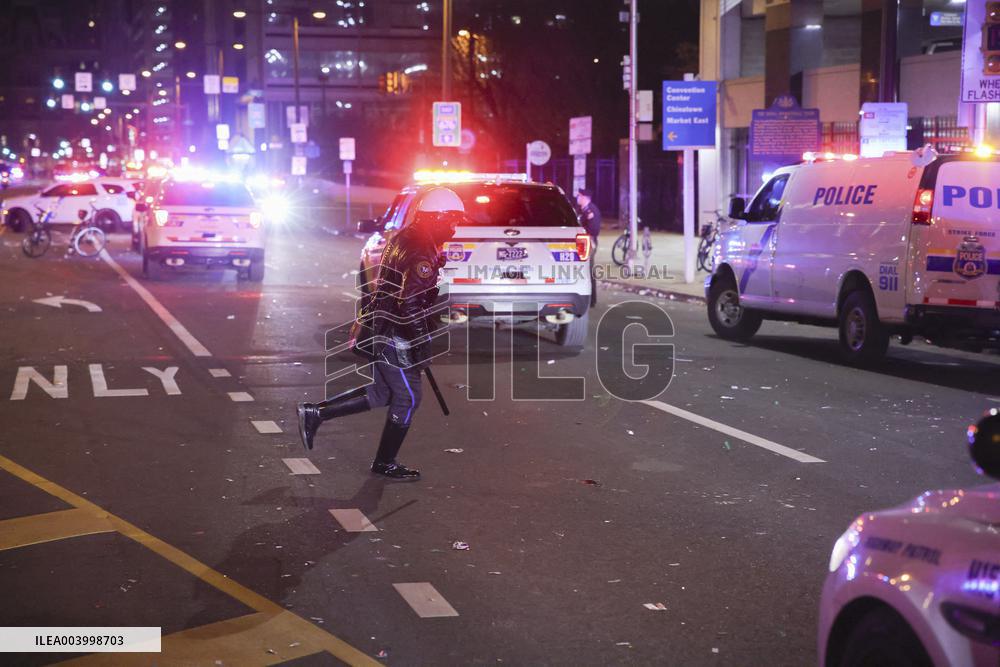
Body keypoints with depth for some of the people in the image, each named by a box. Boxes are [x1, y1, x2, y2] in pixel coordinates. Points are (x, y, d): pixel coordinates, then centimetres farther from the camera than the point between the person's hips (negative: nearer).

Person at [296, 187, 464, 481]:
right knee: (407, 399, 5)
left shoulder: (402, 238, 9)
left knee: (382, 393, 19)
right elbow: (411, 304, -27)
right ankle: (385, 463, 17)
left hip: (376, 327, 10)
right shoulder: (422, 255, -22)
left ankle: (315, 413, 18)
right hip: (393, 337, -10)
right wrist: (423, 344, -22)